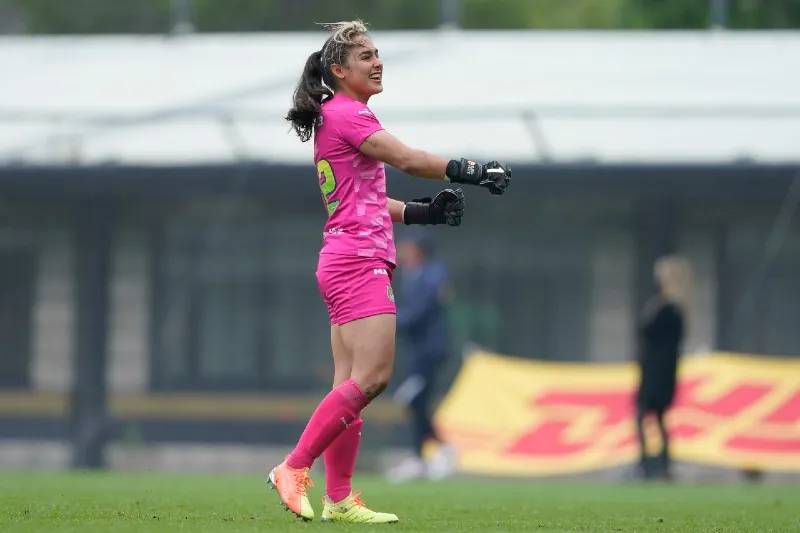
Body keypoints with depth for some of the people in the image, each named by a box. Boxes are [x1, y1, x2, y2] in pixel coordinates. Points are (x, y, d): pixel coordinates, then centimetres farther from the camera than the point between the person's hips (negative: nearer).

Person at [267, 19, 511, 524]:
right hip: (358, 260, -11)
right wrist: (475, 171, -20)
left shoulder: (336, 117, 20)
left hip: (347, 262, 11)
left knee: (351, 384, 7)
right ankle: (293, 469, -13)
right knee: (372, 375, -16)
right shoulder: (346, 114, -10)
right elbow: (407, 159, -21)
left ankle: (339, 499, 6)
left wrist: (424, 211, 14)